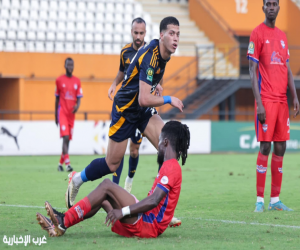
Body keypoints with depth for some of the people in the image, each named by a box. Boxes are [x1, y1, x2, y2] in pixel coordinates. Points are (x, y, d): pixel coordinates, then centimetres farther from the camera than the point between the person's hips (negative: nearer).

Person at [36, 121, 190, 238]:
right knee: (102, 200, 14)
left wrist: (123, 211, -27)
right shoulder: (172, 167, 20)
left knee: (107, 186, -14)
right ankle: (60, 226, 4)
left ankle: (64, 221, -13)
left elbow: (154, 201, -23)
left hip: (148, 227, -10)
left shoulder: (170, 167, -12)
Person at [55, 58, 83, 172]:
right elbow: (57, 98, 9)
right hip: (62, 112, -4)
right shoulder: (59, 80, 3)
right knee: (65, 137, -17)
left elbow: (79, 98, 8)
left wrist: (77, 106, -15)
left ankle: (60, 163, 20)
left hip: (71, 113, 4)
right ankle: (67, 163, -25)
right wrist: (55, 115, 10)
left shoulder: (77, 81, 9)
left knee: (68, 139, 7)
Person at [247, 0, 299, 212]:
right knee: (265, 147, -9)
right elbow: (253, 70, -8)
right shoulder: (258, 33, -4)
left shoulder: (282, 36, 16)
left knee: (281, 147, 5)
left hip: (282, 100, 7)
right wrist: (259, 103, -15)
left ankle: (275, 200, 9)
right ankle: (260, 200, -5)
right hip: (266, 100, -6)